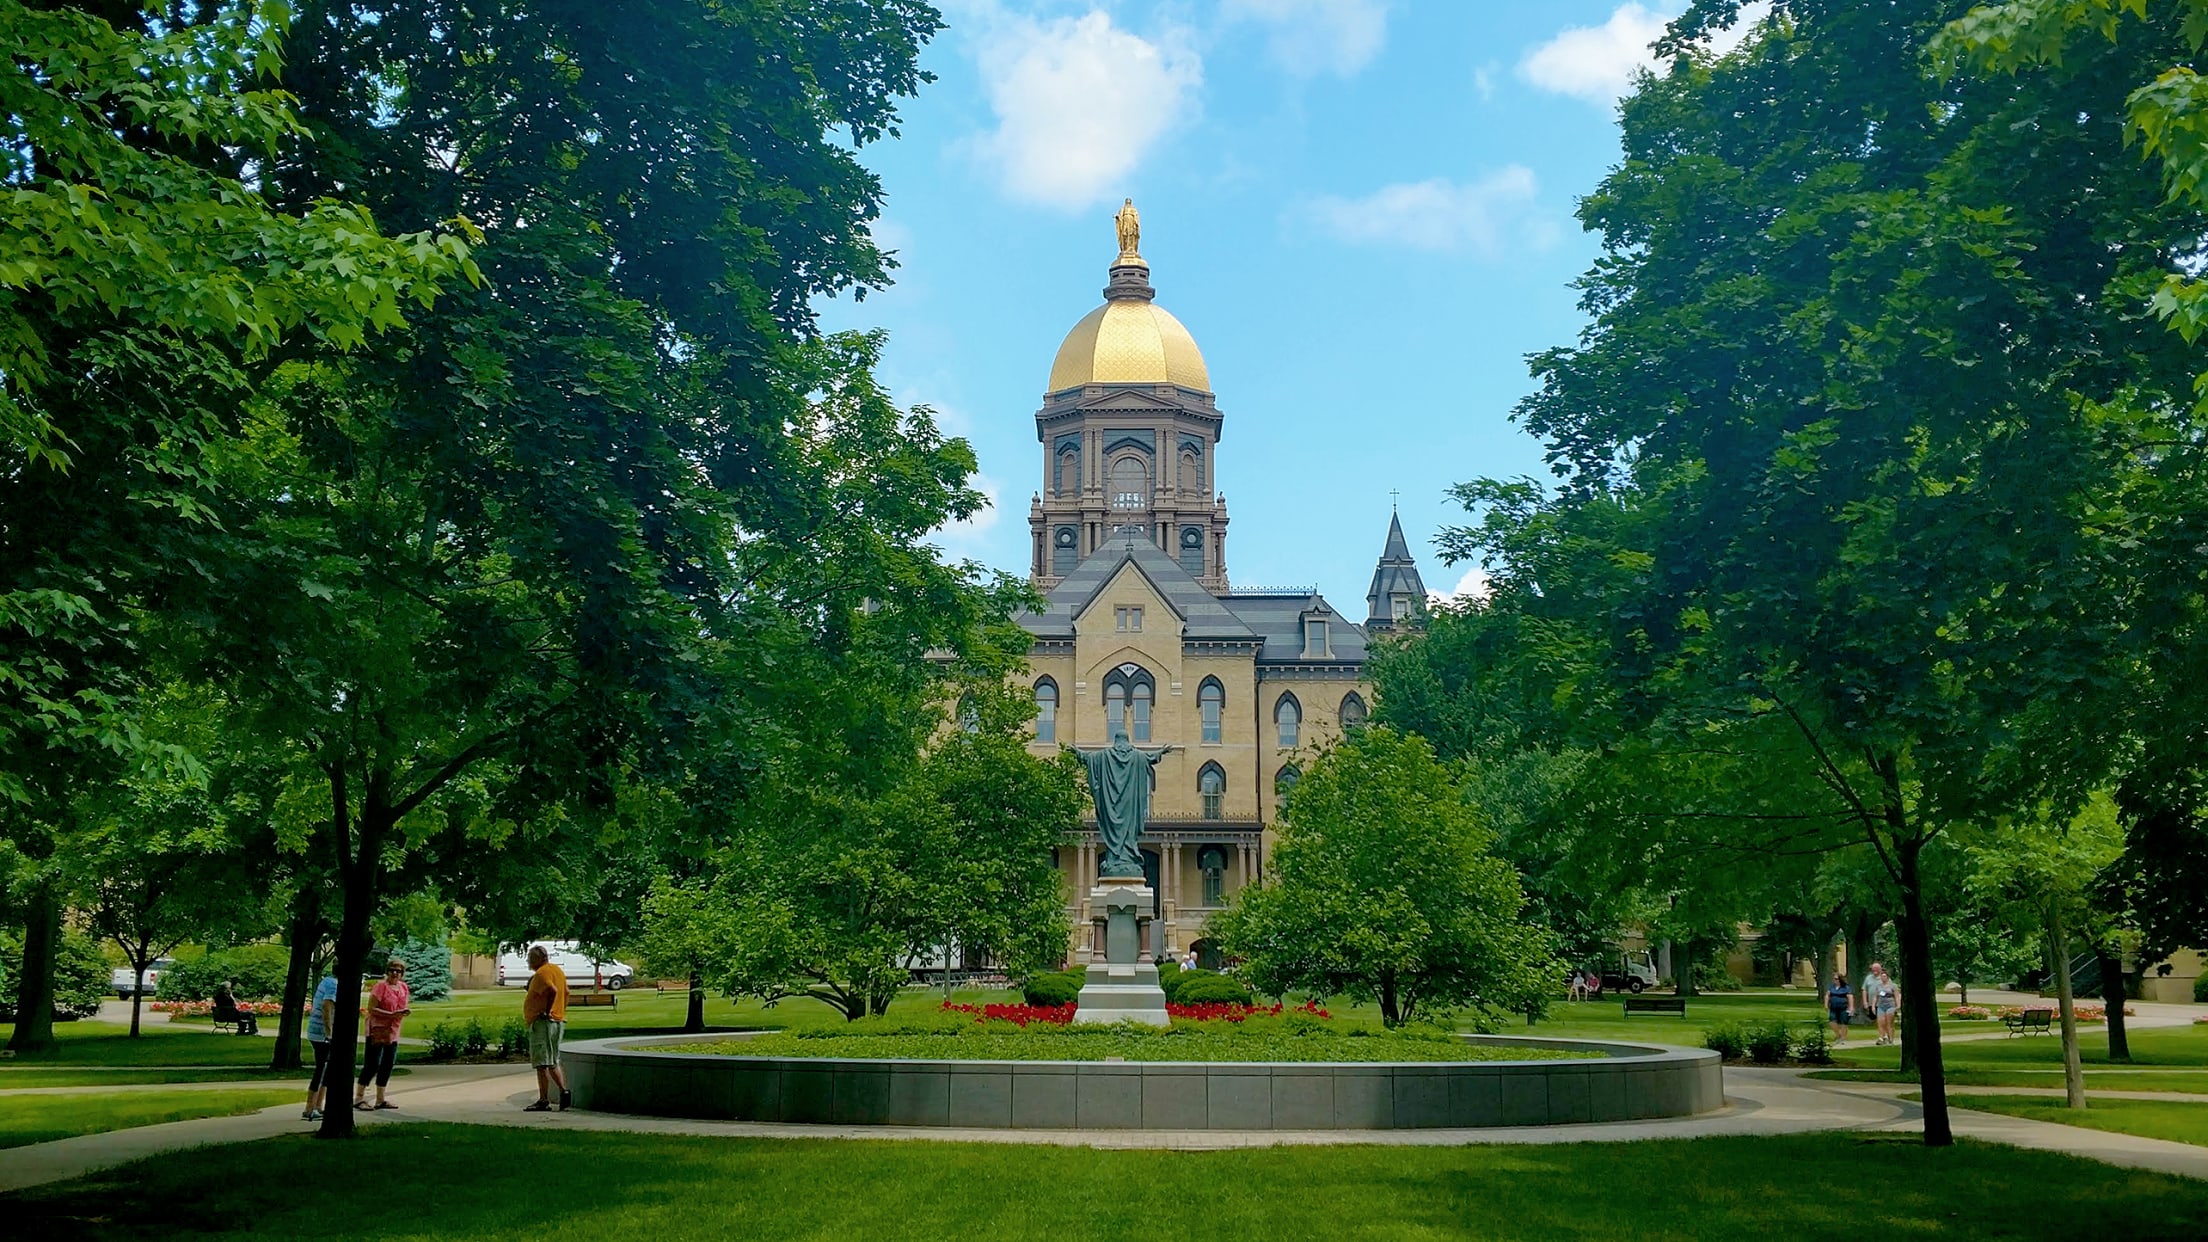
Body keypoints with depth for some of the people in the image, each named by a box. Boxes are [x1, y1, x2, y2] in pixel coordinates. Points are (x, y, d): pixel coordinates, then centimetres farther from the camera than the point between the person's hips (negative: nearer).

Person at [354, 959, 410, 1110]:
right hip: (377, 1031, -8)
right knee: (372, 1065, -7)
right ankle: (358, 1097, 1)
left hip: (392, 1033, 8)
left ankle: (380, 1099, 18)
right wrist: (392, 1014, -24)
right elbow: (371, 1009, -17)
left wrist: (405, 1012, -1)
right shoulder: (380, 987, -12)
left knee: (388, 1065, 10)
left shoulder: (403, 987, 10)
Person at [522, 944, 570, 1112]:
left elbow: (552, 990, -29)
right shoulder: (558, 971, 17)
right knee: (553, 1063, 16)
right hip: (559, 1021, 10)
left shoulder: (542, 973, -13)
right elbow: (565, 993, 23)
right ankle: (564, 1091, 6)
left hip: (542, 1021, -10)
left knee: (542, 1063, -7)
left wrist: (547, 1011, -20)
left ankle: (544, 1100, -7)